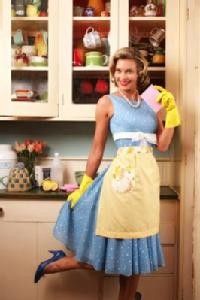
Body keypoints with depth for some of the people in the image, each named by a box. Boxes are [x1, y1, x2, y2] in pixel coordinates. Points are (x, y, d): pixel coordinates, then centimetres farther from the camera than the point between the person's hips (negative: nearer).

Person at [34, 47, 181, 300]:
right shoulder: (108, 102, 0)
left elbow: (163, 145, 8)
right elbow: (97, 148, 2)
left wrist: (171, 111, 2)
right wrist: (84, 185, 2)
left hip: (149, 176, 5)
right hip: (123, 175, -5)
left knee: (137, 248, 13)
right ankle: (56, 264, 20)